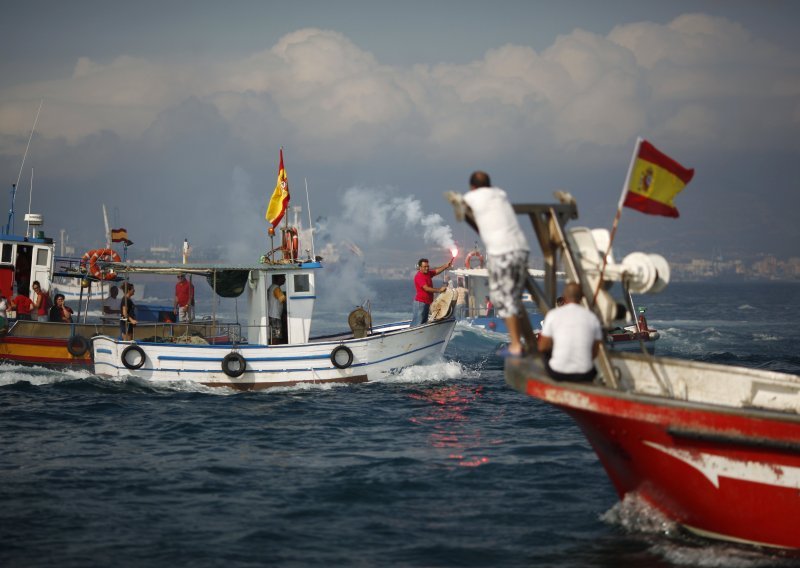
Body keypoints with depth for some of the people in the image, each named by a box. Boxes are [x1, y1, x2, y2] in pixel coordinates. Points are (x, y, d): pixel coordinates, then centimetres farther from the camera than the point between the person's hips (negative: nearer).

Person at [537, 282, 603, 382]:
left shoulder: (553, 315, -2)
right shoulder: (592, 317, 2)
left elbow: (542, 347, 3)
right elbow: (595, 352, 8)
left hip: (558, 373, -1)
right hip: (584, 375, 1)